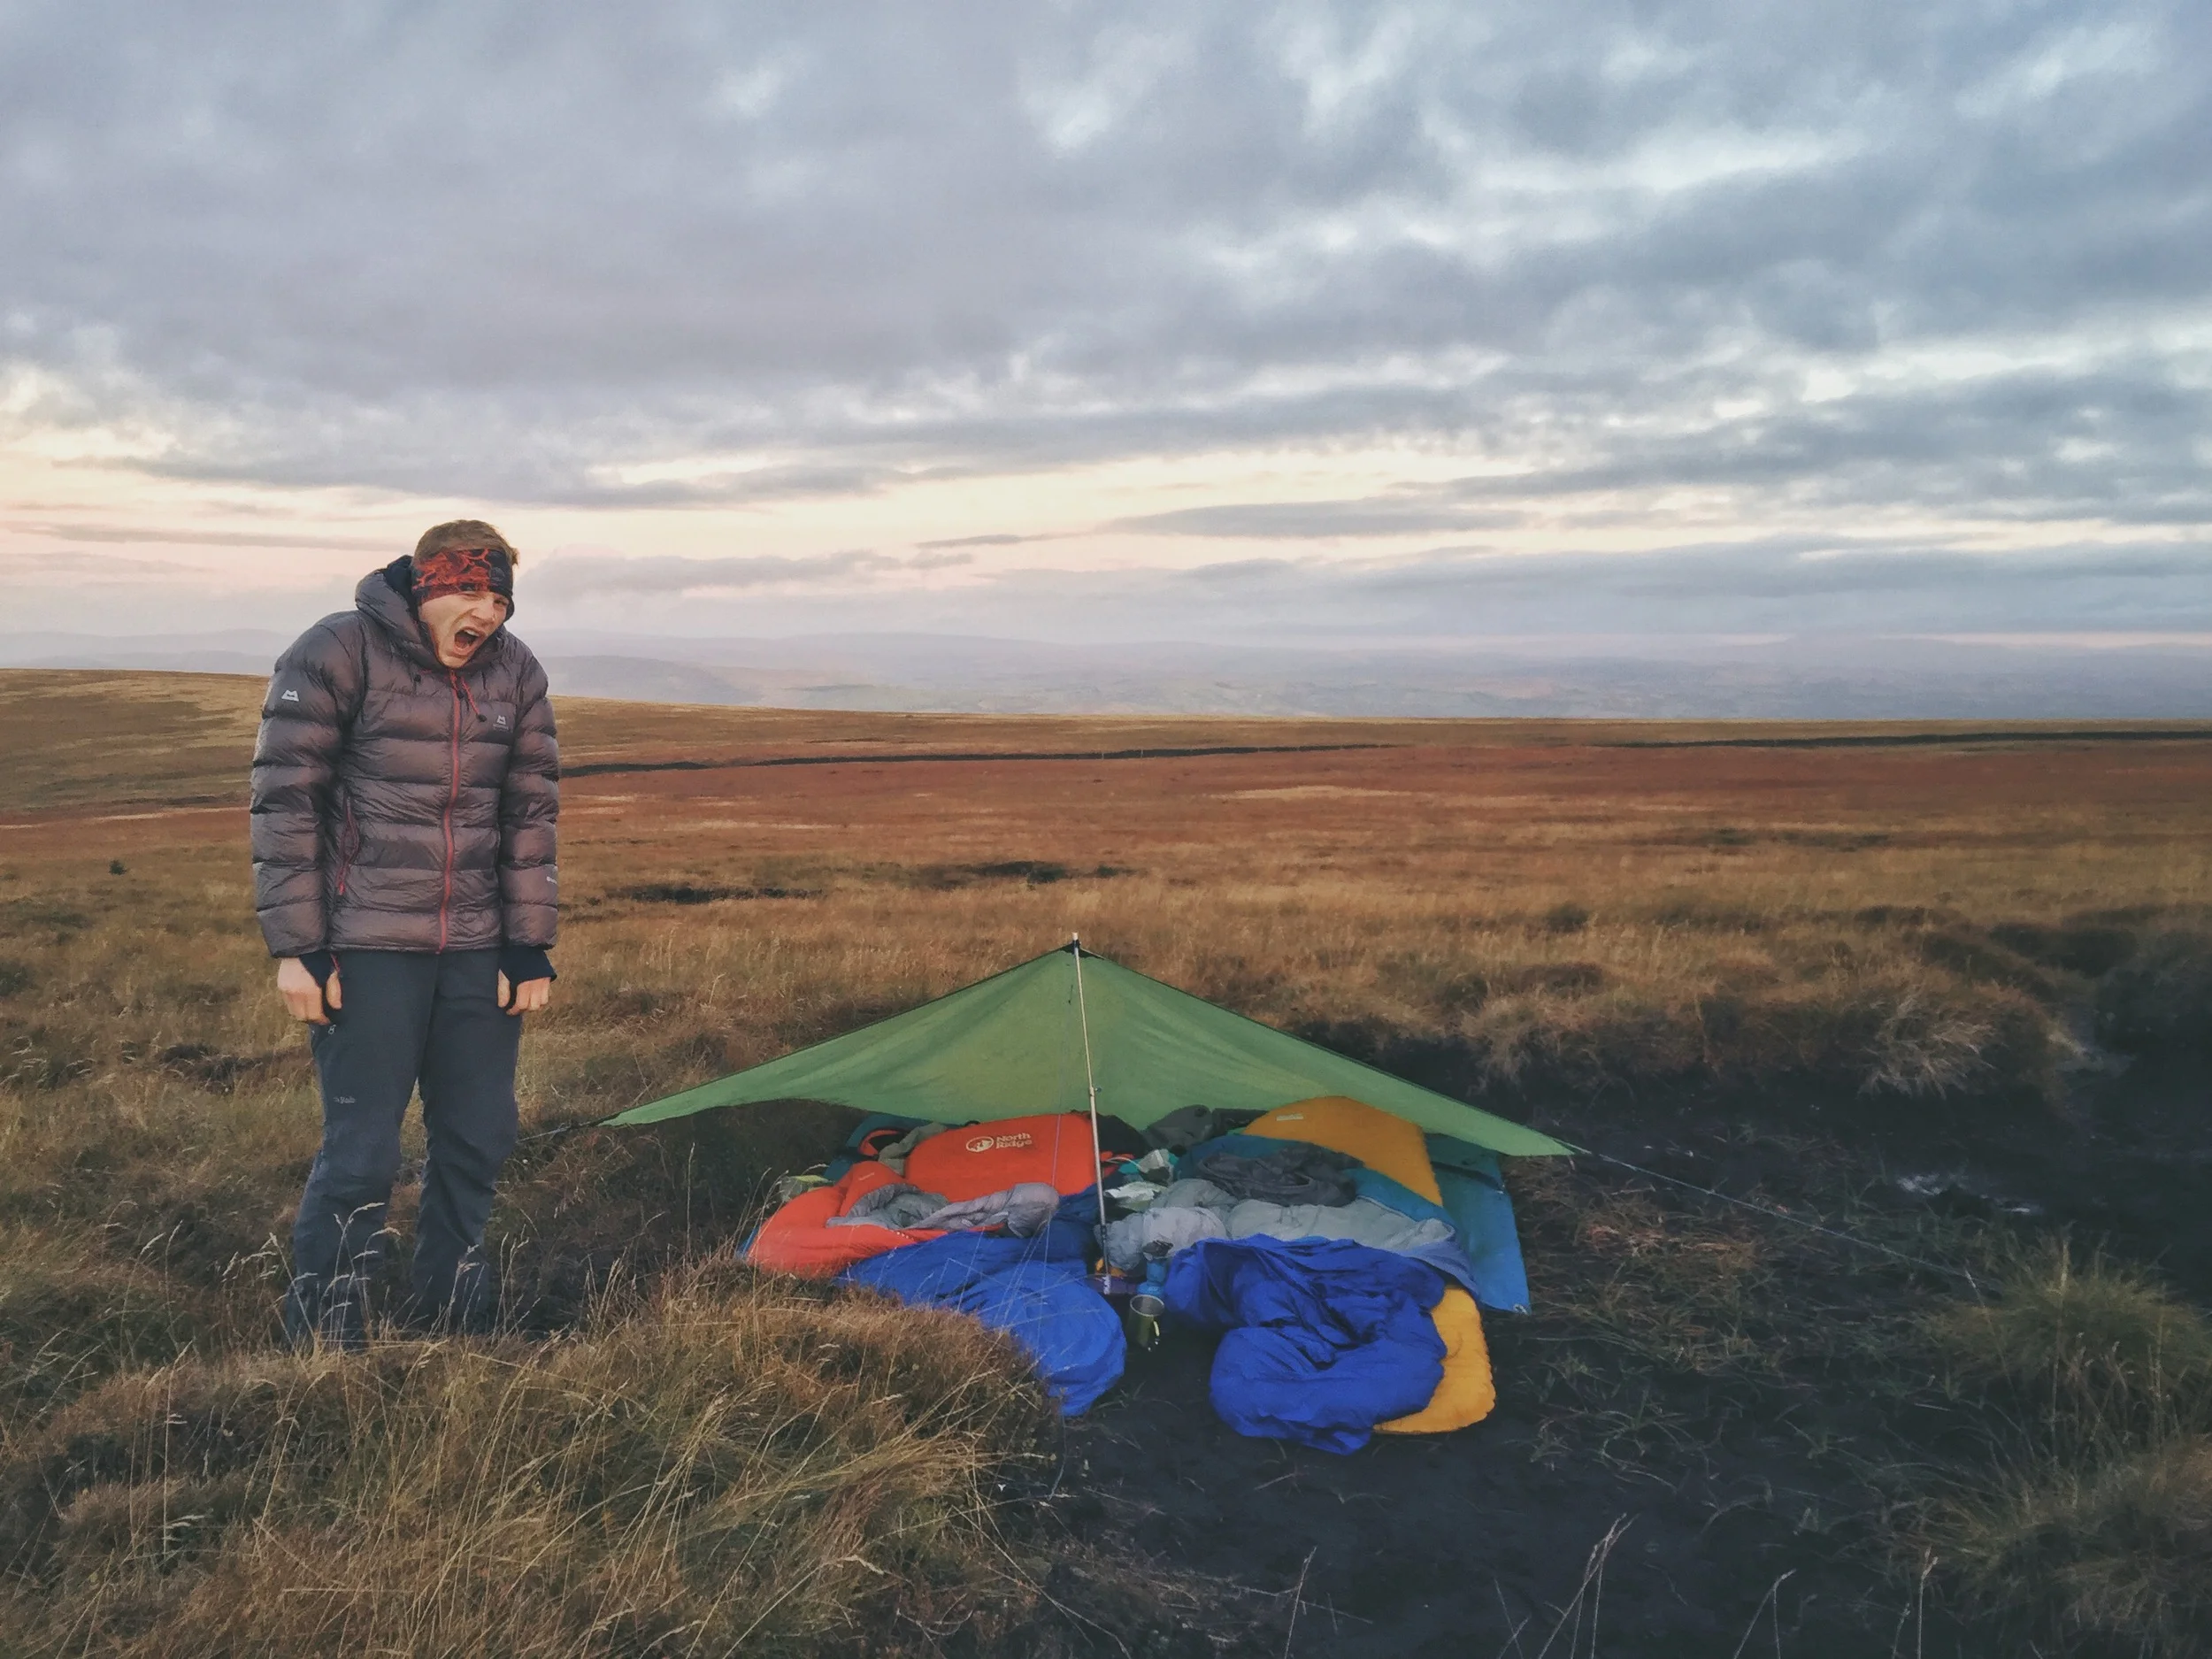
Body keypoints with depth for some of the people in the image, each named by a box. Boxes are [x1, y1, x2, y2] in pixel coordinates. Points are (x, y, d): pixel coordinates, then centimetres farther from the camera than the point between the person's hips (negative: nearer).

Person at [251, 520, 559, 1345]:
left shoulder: (515, 673, 5)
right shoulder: (336, 654, -9)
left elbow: (531, 814, 8)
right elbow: (285, 803, -8)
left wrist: (529, 947, 4)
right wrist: (296, 946, -11)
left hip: (478, 950, 5)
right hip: (367, 950, -5)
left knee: (478, 1137, 10)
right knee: (361, 1147, -2)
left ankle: (449, 1307, 30)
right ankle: (322, 1331, 17)